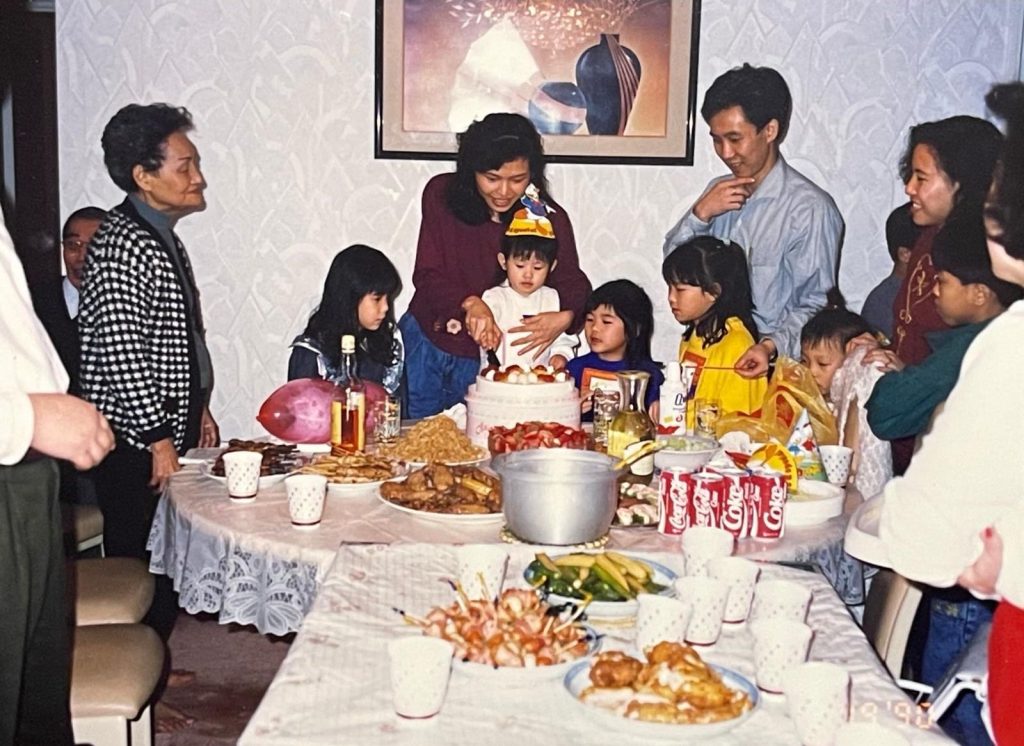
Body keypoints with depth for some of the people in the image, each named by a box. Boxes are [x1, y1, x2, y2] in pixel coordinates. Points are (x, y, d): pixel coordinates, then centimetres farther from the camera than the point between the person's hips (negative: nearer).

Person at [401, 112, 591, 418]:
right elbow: (427, 274, -11)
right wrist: (469, 303, -31)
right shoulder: (441, 195, -10)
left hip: (486, 361, -1)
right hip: (426, 344, 1)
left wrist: (565, 318, -30)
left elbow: (573, 283, -6)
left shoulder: (549, 219, -11)